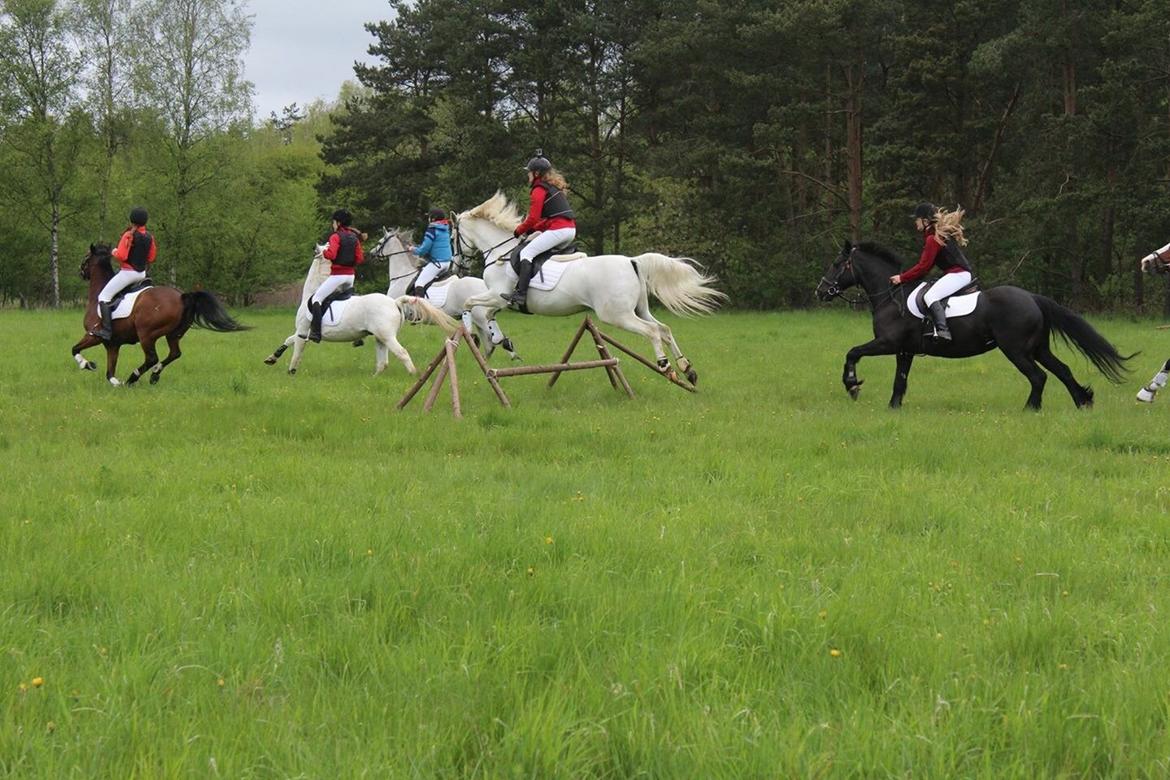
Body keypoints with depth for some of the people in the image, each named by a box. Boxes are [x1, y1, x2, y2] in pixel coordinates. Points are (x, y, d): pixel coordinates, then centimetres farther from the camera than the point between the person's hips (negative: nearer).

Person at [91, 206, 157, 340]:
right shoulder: (149, 237, 4)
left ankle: (106, 330, -19)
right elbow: (151, 258, 10)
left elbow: (121, 256, -22)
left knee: (104, 296, -5)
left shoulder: (129, 235, -16)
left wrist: (114, 252, -2)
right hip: (142, 273, 7)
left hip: (128, 272, -7)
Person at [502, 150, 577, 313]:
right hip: (570, 229, 10)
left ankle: (520, 294, -26)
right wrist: (532, 229, 21)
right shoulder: (554, 187, 24)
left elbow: (533, 218, -9)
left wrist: (519, 230, 7)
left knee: (526, 252, -13)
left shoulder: (539, 190, -5)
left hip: (558, 229, -10)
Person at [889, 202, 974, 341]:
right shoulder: (942, 233, 19)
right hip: (963, 273, 11)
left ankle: (942, 330, -42)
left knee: (930, 296, -25)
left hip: (957, 274, -11)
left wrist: (902, 278, -6)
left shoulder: (933, 239, -13)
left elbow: (923, 266, -13)